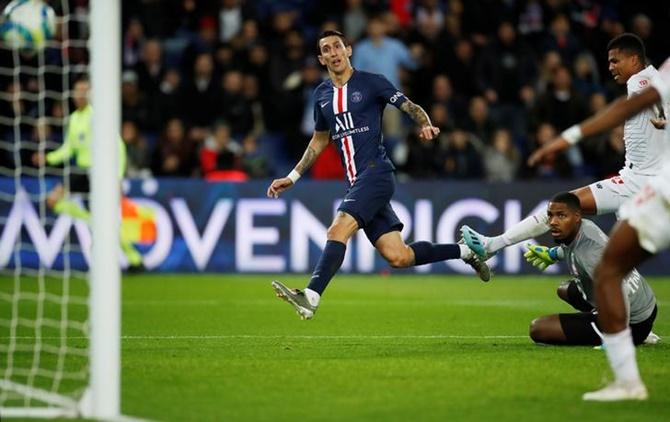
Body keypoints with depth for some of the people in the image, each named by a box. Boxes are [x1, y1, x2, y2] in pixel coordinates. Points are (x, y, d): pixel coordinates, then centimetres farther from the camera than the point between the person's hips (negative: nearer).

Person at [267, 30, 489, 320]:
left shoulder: (371, 83, -1)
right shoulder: (321, 95, 16)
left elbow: (411, 108, -1)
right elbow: (319, 140, 29)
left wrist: (426, 125, -23)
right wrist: (292, 177, 26)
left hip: (376, 173, -6)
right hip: (355, 182, 6)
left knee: (338, 229, -26)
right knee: (398, 257, 1)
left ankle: (311, 297, -35)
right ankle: (464, 252, 21)